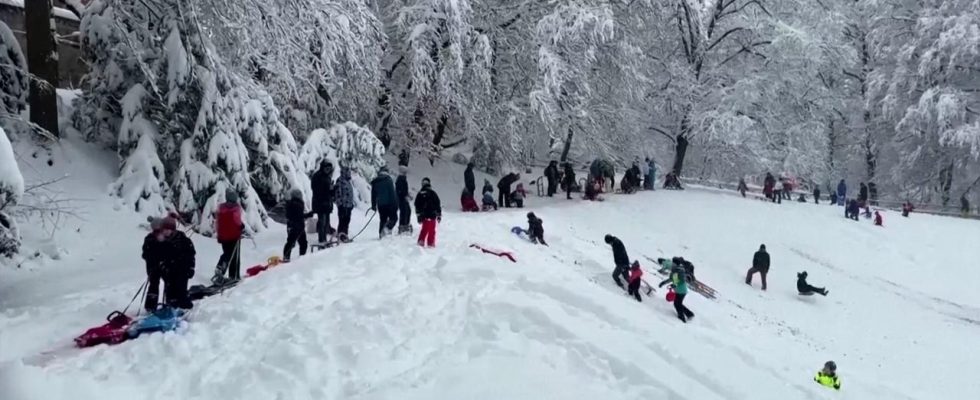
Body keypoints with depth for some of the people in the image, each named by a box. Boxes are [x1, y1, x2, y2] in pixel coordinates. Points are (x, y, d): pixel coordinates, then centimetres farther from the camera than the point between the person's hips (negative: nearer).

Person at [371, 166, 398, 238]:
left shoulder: (375, 182, 11)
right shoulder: (388, 179, -6)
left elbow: (373, 194, 15)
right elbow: (392, 192, -11)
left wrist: (373, 205, 23)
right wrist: (395, 204, -9)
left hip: (380, 204, 5)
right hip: (389, 203, -5)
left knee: (383, 219, 14)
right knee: (394, 218, 3)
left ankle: (381, 234, 9)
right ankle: (387, 228, -21)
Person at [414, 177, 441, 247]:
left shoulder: (419, 194, 5)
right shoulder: (433, 193, -3)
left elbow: (417, 206, 8)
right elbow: (438, 205, -1)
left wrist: (419, 216, 14)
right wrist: (439, 215, 7)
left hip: (424, 216, 3)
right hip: (432, 215, -3)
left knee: (424, 229, 16)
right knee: (432, 230, 4)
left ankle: (421, 241, 8)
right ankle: (430, 243, 1)